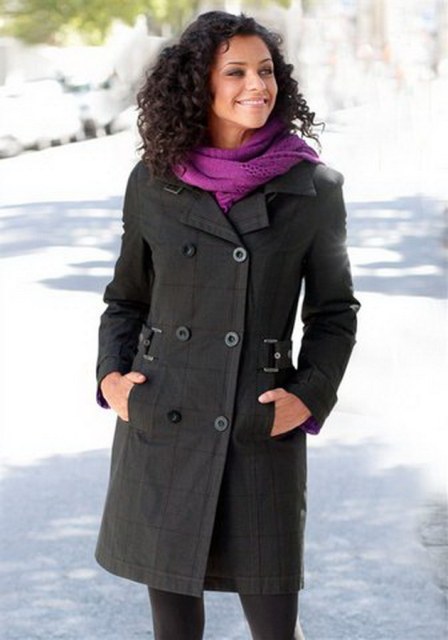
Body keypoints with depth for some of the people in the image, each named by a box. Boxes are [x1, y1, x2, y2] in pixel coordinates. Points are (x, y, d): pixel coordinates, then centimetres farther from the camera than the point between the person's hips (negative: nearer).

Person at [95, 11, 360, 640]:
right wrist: (112, 375, 0)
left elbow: (334, 312, 8)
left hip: (263, 433, -1)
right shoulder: (153, 182, 3)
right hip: (160, 426, 2)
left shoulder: (314, 188, 0)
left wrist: (309, 395, -6)